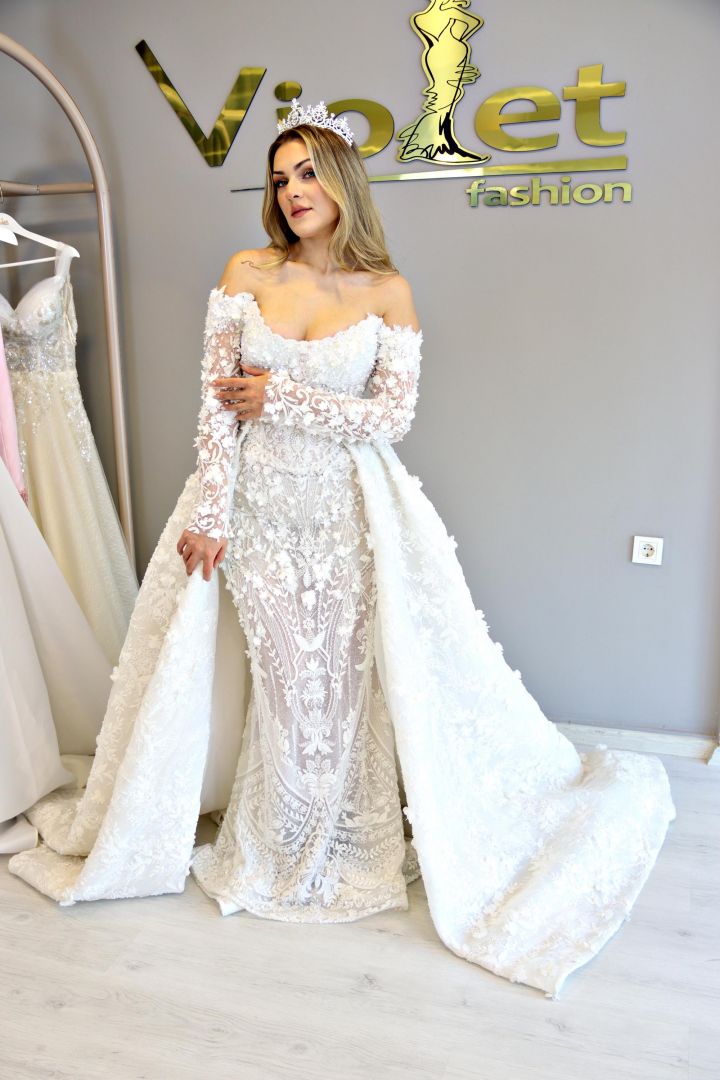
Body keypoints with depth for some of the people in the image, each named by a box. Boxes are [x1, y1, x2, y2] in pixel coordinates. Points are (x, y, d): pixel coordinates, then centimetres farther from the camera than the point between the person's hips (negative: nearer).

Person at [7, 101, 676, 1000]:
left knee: (344, 672, 5)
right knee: (285, 675, 8)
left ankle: (346, 839, 29)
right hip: (257, 501, 1)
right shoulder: (246, 273, 1)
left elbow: (391, 414, -8)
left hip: (348, 509, -1)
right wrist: (212, 512, -9)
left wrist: (280, 397, -11)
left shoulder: (387, 291, -1)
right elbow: (218, 404, -3)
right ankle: (280, 844, 31)